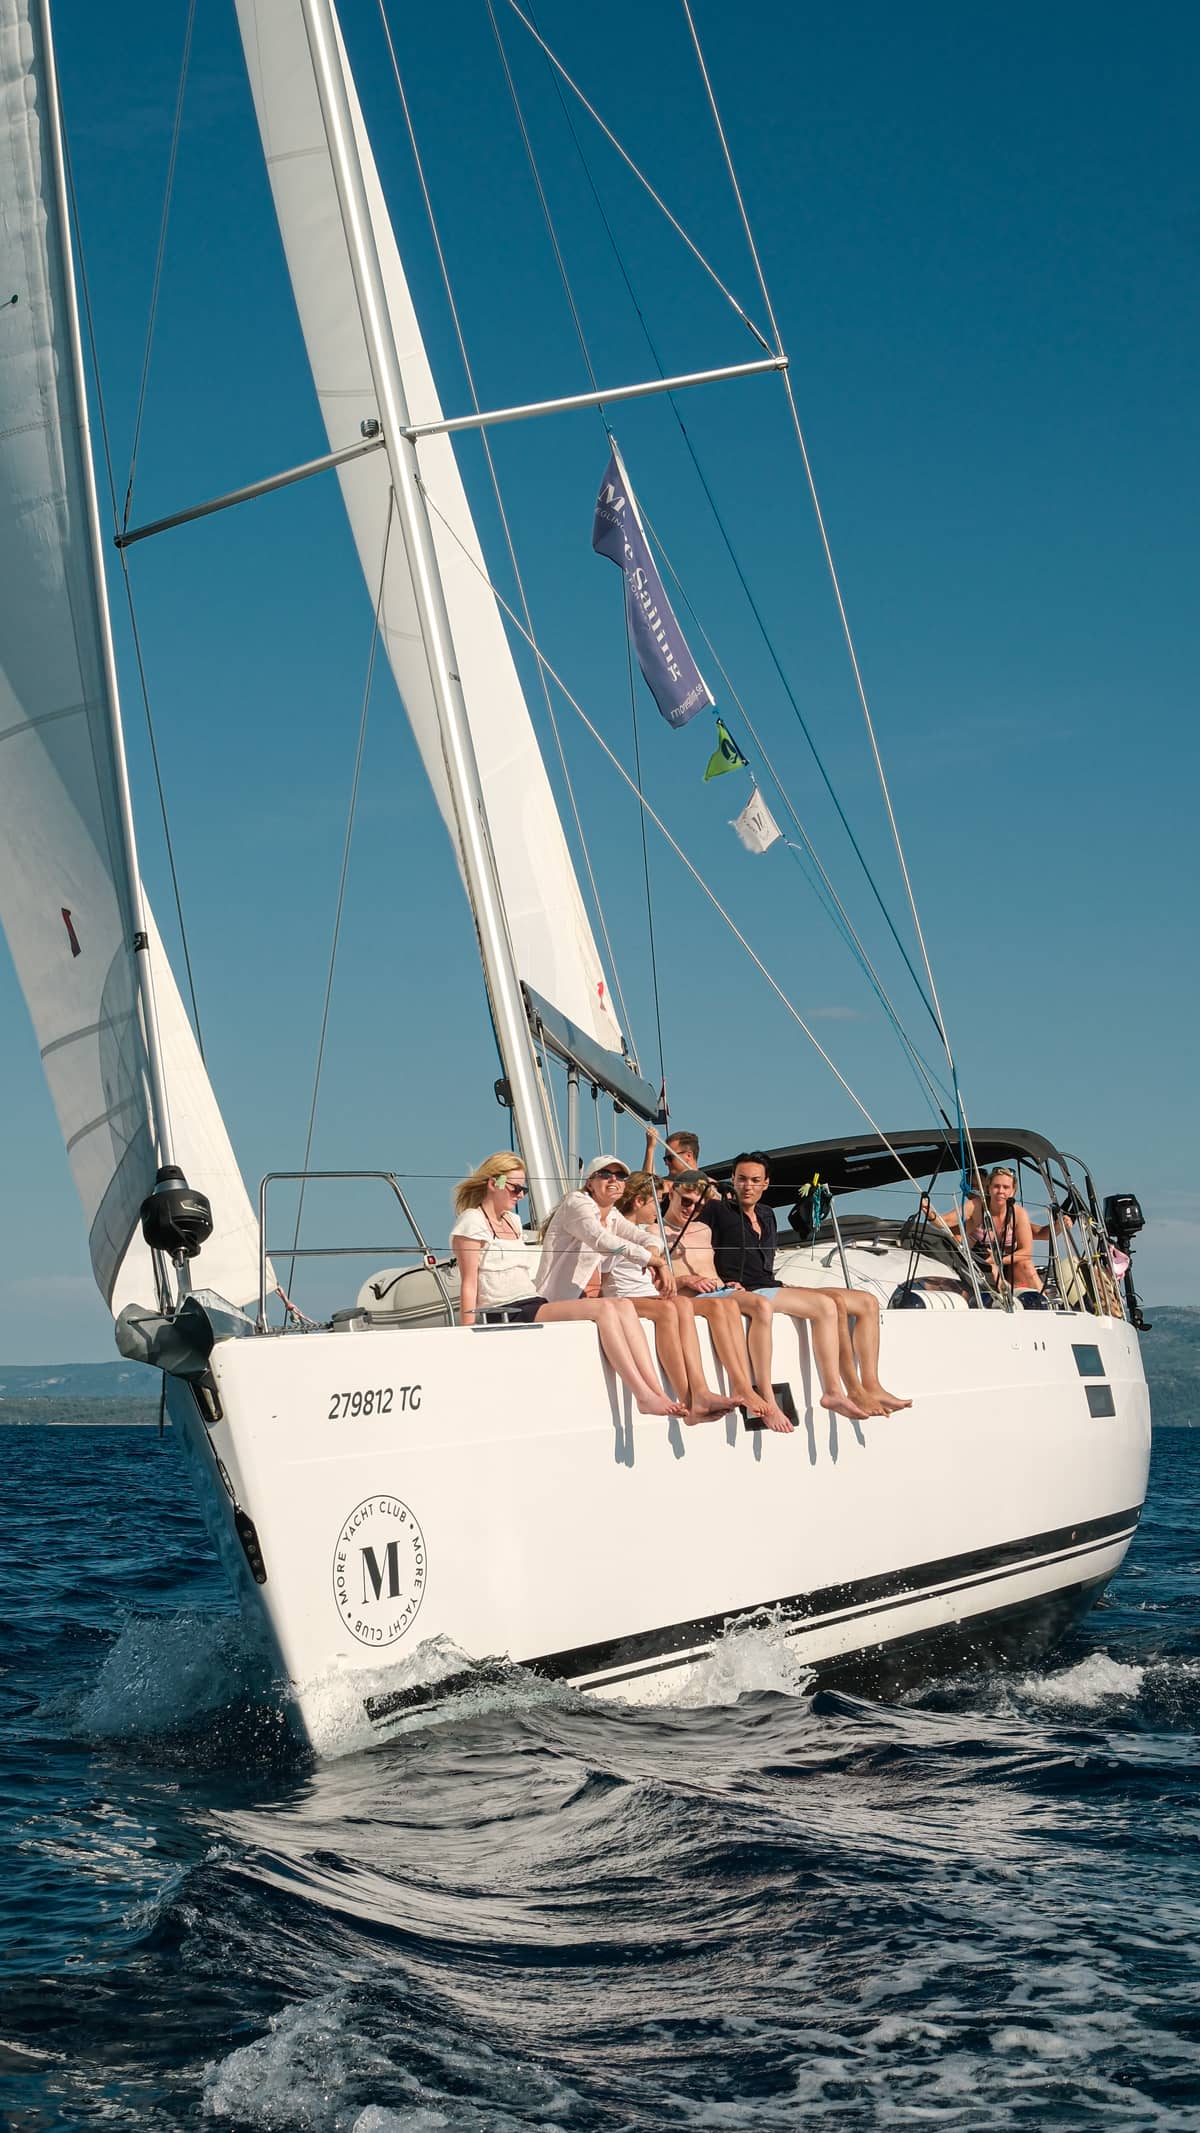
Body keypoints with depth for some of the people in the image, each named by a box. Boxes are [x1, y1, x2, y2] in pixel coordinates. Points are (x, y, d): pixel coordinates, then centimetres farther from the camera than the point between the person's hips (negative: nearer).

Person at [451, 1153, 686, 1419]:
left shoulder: (512, 1221, 26)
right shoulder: (472, 1222, 0)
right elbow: (470, 1284, -8)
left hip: (535, 1305, 9)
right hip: (505, 1315, -9)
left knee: (624, 1307, -11)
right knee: (602, 1308, -24)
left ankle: (658, 1394, -24)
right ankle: (644, 1397, -29)